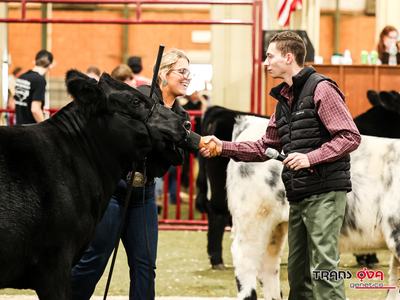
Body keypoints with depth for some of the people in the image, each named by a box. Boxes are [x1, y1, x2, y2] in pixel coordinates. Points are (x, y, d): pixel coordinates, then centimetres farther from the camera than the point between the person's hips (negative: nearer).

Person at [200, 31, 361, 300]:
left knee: (323, 267, -13)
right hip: (299, 195, 9)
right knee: (298, 270, 11)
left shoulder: (320, 89, -9)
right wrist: (223, 147, 11)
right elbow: (264, 147, 21)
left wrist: (311, 158, -22)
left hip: (325, 192, -9)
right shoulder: (284, 99, 18)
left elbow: (351, 136, -14)